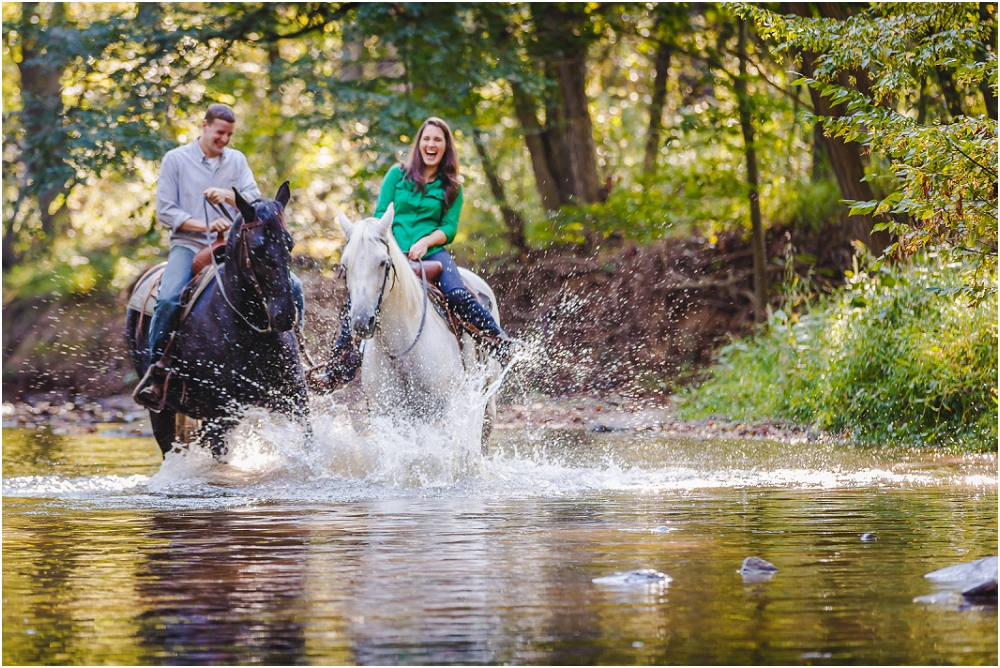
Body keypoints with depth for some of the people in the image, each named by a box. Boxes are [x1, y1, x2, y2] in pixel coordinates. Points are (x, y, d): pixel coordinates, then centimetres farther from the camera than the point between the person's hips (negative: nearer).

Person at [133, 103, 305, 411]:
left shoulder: (236, 160, 13)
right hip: (189, 245, -3)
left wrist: (228, 196, -19)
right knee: (169, 300, -32)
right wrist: (206, 226, -15)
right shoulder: (176, 159, 3)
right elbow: (165, 211, -1)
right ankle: (155, 369, -21)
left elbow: (255, 201, 2)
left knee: (291, 286, -12)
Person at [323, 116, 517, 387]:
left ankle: (500, 342, -20)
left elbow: (449, 228, 5)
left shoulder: (451, 187, 13)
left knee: (457, 294, -31)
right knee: (356, 298, -24)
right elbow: (381, 215, 9)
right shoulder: (397, 174, 13)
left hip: (431, 252, -1)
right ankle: (343, 358, -11)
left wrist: (426, 242, -14)